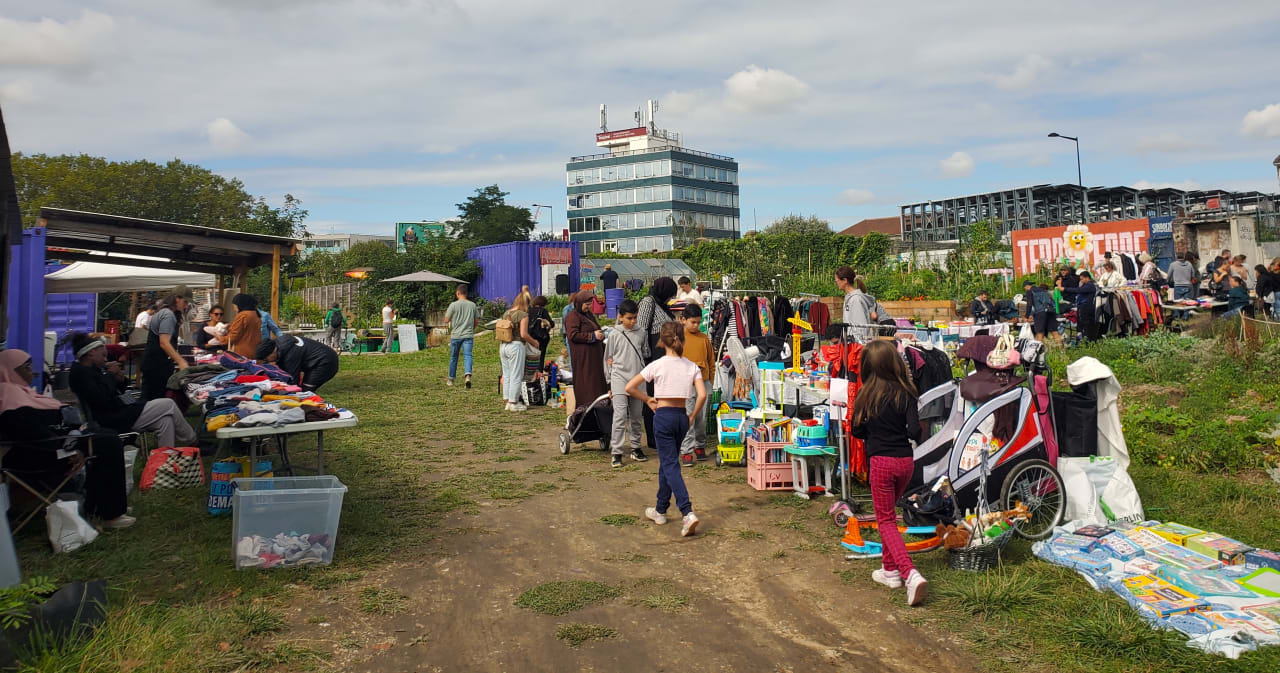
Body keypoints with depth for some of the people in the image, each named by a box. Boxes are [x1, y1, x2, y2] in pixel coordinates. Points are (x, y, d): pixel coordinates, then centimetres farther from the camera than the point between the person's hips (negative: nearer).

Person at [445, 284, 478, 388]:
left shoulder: (453, 305, -6)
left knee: (453, 358, 12)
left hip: (456, 335, -1)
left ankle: (451, 380, 25)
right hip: (469, 335, 1)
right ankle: (468, 376, -30)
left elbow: (446, 320, -2)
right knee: (467, 356, -6)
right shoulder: (473, 305, 4)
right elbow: (476, 321, 10)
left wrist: (446, 313, 17)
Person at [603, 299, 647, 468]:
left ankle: (635, 448, 23)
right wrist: (609, 382, 3)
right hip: (620, 378, -4)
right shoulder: (614, 334, -1)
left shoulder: (640, 334, 7)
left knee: (637, 415, 10)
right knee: (620, 416, -11)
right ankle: (616, 452, -9)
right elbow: (608, 359, 4)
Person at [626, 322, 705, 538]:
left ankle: (688, 513, -19)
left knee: (670, 465, -5)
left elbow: (630, 388, -10)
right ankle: (660, 510, 29)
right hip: (682, 416, 4)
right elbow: (702, 395, -9)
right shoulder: (691, 367, 1)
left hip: (663, 416, -4)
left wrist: (647, 399, 6)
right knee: (666, 463, 19)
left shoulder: (657, 365, -8)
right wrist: (692, 417, 3)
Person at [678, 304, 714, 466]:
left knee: (702, 418, 9)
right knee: (687, 418, -7)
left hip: (703, 382, 3)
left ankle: (700, 446, 25)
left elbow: (711, 362, 14)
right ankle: (686, 451, -3)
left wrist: (710, 383, 11)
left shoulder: (705, 339, 8)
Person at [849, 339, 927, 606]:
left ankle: (910, 573, -16)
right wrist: (901, 433, 12)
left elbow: (857, 431, 1)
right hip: (906, 461, 4)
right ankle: (890, 569, 28)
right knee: (889, 514, 22)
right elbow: (915, 431, -9)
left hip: (881, 461, -3)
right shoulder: (905, 393, -3)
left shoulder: (866, 394, -6)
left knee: (886, 520, 2)